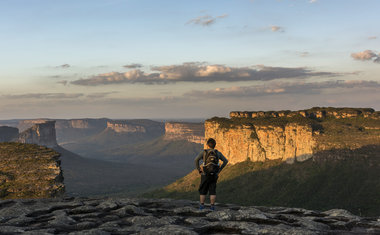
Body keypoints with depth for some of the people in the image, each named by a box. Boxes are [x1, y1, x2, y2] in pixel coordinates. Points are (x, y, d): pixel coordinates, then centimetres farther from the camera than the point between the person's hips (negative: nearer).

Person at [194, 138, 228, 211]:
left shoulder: (203, 152, -5)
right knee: (212, 191, 9)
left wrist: (199, 170, -9)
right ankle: (212, 206, 3)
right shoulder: (218, 153, 3)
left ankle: (202, 205, 6)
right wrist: (219, 170, 9)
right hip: (214, 175, 2)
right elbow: (226, 161, 3)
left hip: (205, 175, -2)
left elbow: (196, 160, -19)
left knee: (203, 191, 9)